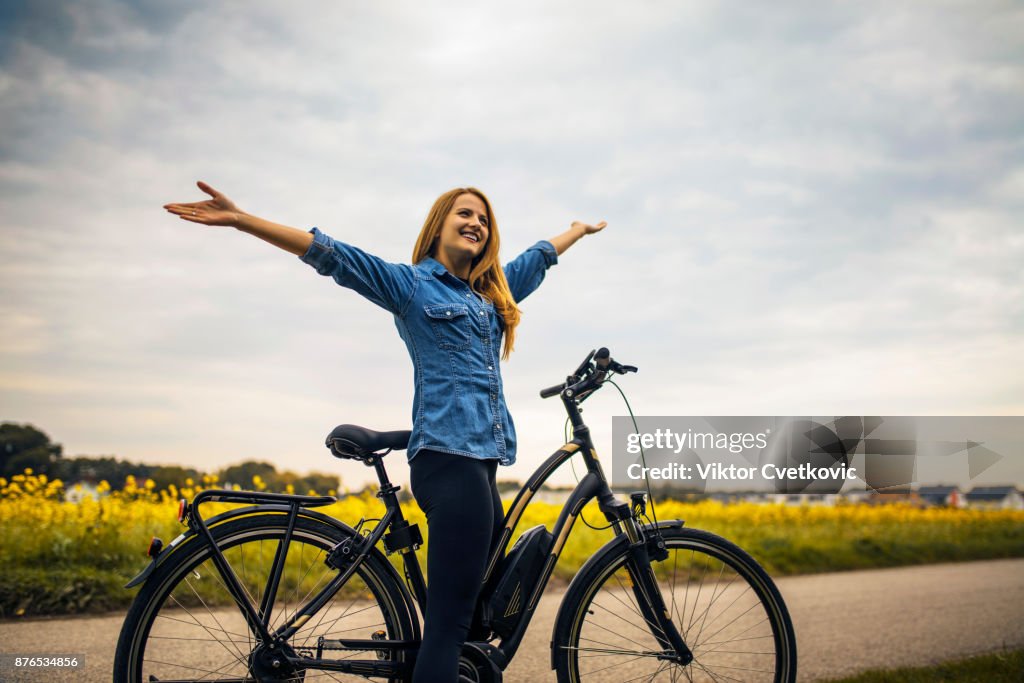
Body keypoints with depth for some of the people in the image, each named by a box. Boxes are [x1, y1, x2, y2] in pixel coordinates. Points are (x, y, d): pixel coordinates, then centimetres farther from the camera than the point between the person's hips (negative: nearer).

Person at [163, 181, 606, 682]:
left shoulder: (493, 291, 24)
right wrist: (240, 220, -13)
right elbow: (332, 255, -4)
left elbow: (540, 255, 40)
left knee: (484, 606, 7)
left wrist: (580, 229, 57)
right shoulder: (410, 284, 5)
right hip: (449, 456, -8)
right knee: (450, 616, -15)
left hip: (483, 460, 8)